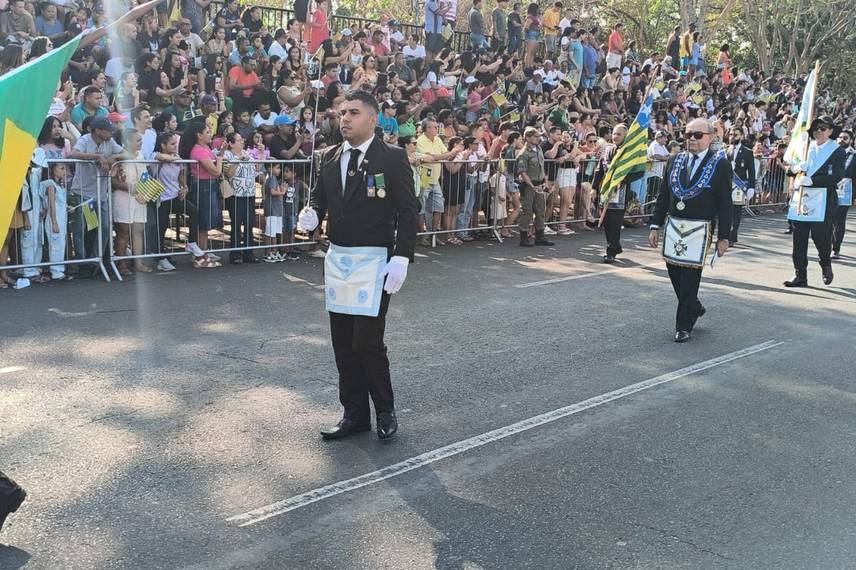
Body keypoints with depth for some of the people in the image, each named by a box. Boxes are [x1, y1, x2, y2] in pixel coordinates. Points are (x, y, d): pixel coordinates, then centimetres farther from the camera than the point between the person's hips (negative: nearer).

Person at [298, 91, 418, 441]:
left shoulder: (393, 158, -6)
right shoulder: (330, 158, 9)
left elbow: (407, 211, -8)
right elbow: (319, 198, 15)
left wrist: (401, 258, -16)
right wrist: (311, 214, -8)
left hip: (374, 261, -6)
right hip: (337, 259, 6)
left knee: (367, 342, -7)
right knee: (343, 343, 10)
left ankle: (385, 411, 15)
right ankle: (354, 414, 24)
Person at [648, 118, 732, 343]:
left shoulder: (720, 164, -4)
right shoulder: (675, 160, 9)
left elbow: (725, 204, -4)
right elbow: (663, 196, 12)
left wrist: (723, 237, -6)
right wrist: (655, 226, 8)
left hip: (699, 229, -4)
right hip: (673, 226, 5)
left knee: (690, 276, -2)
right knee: (674, 272, 9)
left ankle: (684, 325, 10)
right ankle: (694, 308, 35)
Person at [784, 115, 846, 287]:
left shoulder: (837, 151, 0)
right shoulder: (807, 147, 13)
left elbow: (837, 176, -12)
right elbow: (789, 168, 14)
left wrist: (811, 181, -20)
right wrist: (796, 168, -9)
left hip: (823, 201, -4)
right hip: (801, 199, 4)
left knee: (820, 235, -9)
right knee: (799, 238, 2)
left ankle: (825, 264, 22)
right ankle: (800, 276, 9)